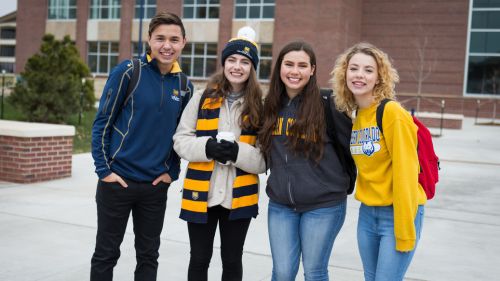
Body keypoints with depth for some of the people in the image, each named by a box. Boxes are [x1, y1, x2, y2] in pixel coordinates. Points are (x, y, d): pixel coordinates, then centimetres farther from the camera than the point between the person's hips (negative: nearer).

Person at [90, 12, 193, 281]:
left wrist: (172, 171, 3)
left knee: (148, 256, 13)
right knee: (106, 254, 7)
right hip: (117, 180, -3)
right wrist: (104, 169, -10)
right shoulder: (128, 72, -9)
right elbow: (102, 122, -6)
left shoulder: (184, 85, 4)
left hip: (156, 186, 4)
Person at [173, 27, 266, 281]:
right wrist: (208, 147, -19)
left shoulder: (259, 107, -1)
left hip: (239, 197, 0)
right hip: (201, 194, 0)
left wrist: (238, 152, -21)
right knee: (199, 259, 13)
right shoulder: (202, 99, -1)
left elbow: (264, 159, -2)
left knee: (232, 261, 14)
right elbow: (180, 140, -1)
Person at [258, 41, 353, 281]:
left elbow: (351, 145, -2)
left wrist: (344, 185, 5)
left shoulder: (326, 104, -10)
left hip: (323, 205, -4)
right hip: (280, 204, 4)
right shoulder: (271, 105, 4)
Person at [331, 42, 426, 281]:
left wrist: (404, 231, -18)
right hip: (367, 213, 7)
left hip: (398, 213, -7)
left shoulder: (393, 113, -15)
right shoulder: (354, 117, 7)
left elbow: (405, 173, -18)